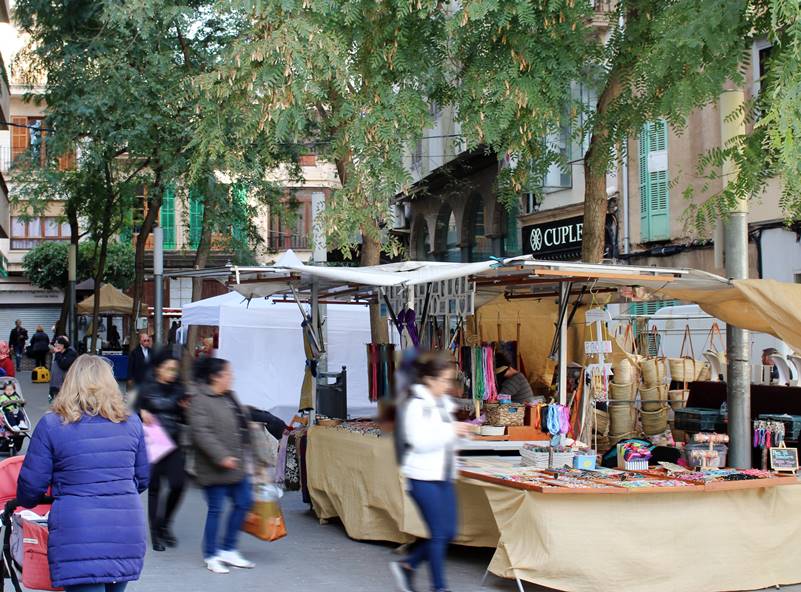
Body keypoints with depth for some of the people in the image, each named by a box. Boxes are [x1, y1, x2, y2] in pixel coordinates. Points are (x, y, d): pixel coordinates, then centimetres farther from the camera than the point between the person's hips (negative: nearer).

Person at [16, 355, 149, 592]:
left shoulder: (51, 425, -2)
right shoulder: (131, 423, 8)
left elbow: (32, 483, 3)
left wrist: (26, 502, 25)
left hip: (79, 541, -4)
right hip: (128, 537, 4)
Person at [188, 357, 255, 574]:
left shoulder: (230, 397, 11)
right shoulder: (200, 401, -16)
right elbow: (200, 432, -23)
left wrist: (245, 457, 21)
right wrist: (222, 457, -25)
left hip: (237, 465, 9)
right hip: (215, 469, -9)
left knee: (244, 502, 11)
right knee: (215, 510, 1)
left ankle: (228, 550, 24)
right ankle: (211, 556, 16)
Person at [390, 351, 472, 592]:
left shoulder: (442, 402, 12)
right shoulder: (414, 405, -14)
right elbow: (419, 441, -23)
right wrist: (450, 431, -20)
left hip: (443, 476, 8)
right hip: (423, 477, -8)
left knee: (448, 532, 9)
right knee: (439, 533, -3)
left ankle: (407, 566, 24)